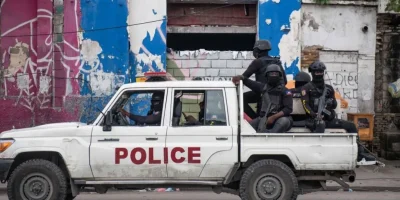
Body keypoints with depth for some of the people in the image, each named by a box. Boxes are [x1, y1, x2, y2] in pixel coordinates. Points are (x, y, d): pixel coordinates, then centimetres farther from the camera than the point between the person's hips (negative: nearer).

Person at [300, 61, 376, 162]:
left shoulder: (329, 88, 20)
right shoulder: (307, 88, 5)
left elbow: (334, 104, 18)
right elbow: (305, 105, -7)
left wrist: (331, 102, -8)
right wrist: (314, 115, -25)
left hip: (329, 118, 6)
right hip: (315, 119, -6)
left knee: (351, 126, -6)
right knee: (321, 124, -41)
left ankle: (359, 152, -3)